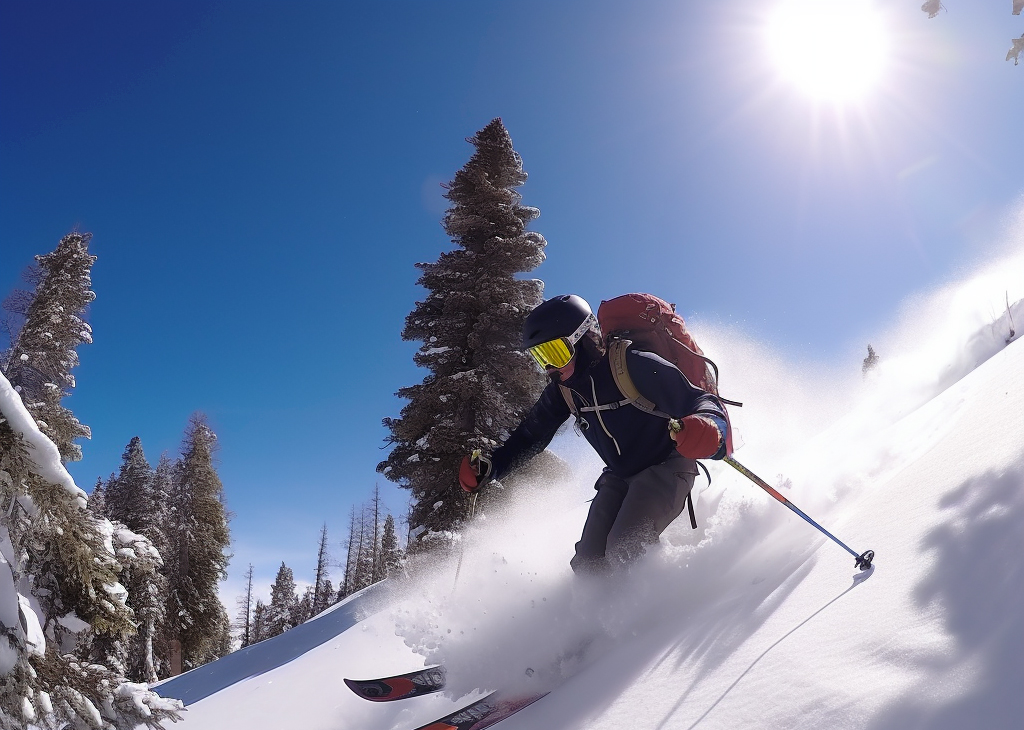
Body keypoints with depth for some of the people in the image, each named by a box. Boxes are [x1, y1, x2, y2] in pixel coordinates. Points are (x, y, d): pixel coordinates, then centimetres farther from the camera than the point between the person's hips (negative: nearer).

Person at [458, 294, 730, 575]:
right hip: (618, 478, 6)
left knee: (625, 549, -26)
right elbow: (531, 436, 9)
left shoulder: (634, 365, -24)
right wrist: (489, 468, -7)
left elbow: (701, 403, -24)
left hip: (666, 467, -6)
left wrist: (707, 428, -49)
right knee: (589, 562, -6)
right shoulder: (563, 390, -3)